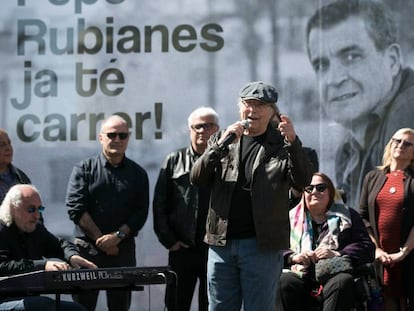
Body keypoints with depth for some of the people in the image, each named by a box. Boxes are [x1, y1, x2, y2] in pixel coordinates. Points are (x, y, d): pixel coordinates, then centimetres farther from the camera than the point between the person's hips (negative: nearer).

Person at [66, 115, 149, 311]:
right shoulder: (84, 169, 4)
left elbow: (140, 212, 2)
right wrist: (101, 239, -11)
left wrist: (118, 236, -13)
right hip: (87, 248, -2)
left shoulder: (137, 174, 10)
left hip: (123, 249, 2)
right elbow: (76, 208, -6)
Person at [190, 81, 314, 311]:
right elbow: (197, 178, 2)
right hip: (222, 242, 3)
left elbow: (303, 180, -10)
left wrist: (293, 142, -26)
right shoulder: (222, 140, 12)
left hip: (262, 245, -3)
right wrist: (221, 144, -13)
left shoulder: (281, 144, 4)